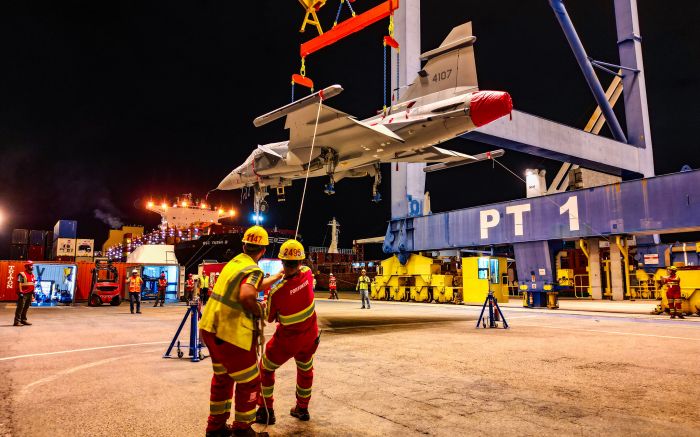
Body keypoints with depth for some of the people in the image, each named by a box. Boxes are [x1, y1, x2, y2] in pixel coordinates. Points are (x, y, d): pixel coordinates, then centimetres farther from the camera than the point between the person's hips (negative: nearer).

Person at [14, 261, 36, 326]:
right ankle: (17, 321, -4)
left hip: (30, 294, 8)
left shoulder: (32, 275, 16)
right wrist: (20, 292, -20)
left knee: (26, 308, 13)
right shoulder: (22, 274, -10)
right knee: (20, 307, -7)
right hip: (23, 294, -8)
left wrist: (33, 292, 18)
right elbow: (19, 284, -15)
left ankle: (23, 320, 22)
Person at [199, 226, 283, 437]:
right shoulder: (254, 269, -14)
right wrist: (259, 310, -13)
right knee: (249, 382, 10)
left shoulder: (235, 261, 12)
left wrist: (277, 277, 38)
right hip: (230, 334, -9)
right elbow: (246, 295, -32)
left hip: (209, 328, 9)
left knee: (222, 377, 26)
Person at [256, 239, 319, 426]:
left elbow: (269, 318, -9)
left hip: (287, 340, -4)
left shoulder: (277, 292, -28)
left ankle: (266, 411, 27)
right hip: (310, 337, 4)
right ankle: (302, 408, 42)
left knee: (266, 368, 20)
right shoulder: (307, 274, -19)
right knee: (305, 369, 27)